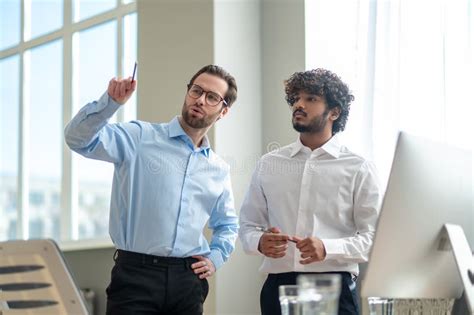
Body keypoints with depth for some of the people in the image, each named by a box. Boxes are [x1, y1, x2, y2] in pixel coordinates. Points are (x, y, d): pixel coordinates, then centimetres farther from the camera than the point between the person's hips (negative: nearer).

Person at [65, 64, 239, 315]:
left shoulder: (219, 170, 15)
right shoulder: (141, 138, 0)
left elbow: (227, 225, 29)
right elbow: (78, 138, -13)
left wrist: (215, 258, 12)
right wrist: (111, 102, -27)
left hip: (188, 281, 5)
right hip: (135, 275, -4)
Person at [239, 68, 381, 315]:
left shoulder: (358, 169, 1)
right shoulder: (268, 165, 11)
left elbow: (373, 238, -5)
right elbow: (248, 225, 13)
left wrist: (327, 248, -21)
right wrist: (260, 242, -10)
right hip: (278, 287, 3)